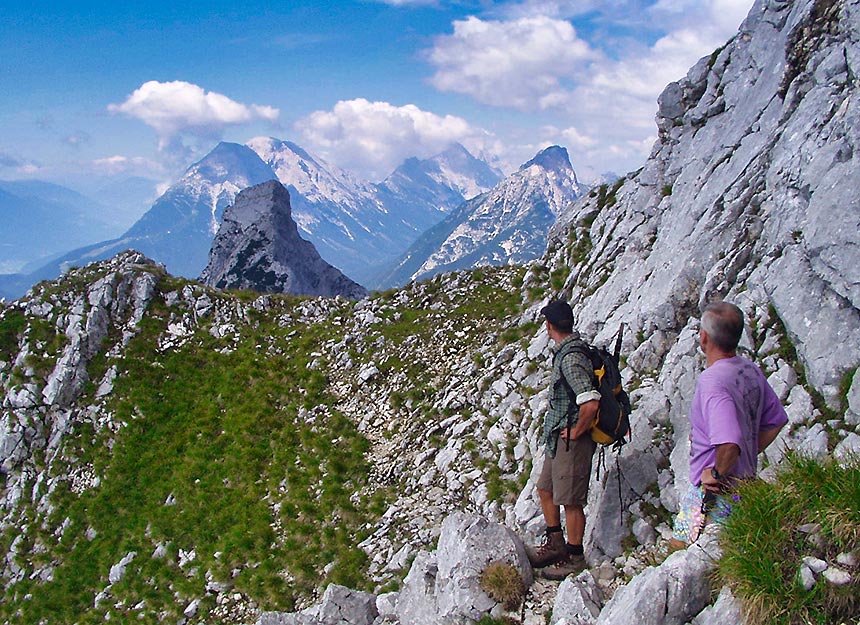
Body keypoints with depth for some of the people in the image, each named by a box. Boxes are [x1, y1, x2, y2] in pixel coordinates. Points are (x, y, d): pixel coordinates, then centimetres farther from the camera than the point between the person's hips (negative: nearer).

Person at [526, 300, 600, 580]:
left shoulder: (571, 359, -23)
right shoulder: (568, 350, 9)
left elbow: (591, 403, -34)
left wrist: (575, 432, -18)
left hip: (572, 440, -10)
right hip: (558, 438, 10)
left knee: (570, 500, 2)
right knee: (545, 489, 19)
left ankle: (574, 557, 17)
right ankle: (555, 544, 32)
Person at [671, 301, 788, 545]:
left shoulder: (713, 382, -25)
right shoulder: (751, 370, 3)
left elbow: (730, 444, -37)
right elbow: (776, 421, 15)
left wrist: (717, 474, -20)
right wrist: (749, 457, 14)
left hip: (716, 493, -9)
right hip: (746, 484, 9)